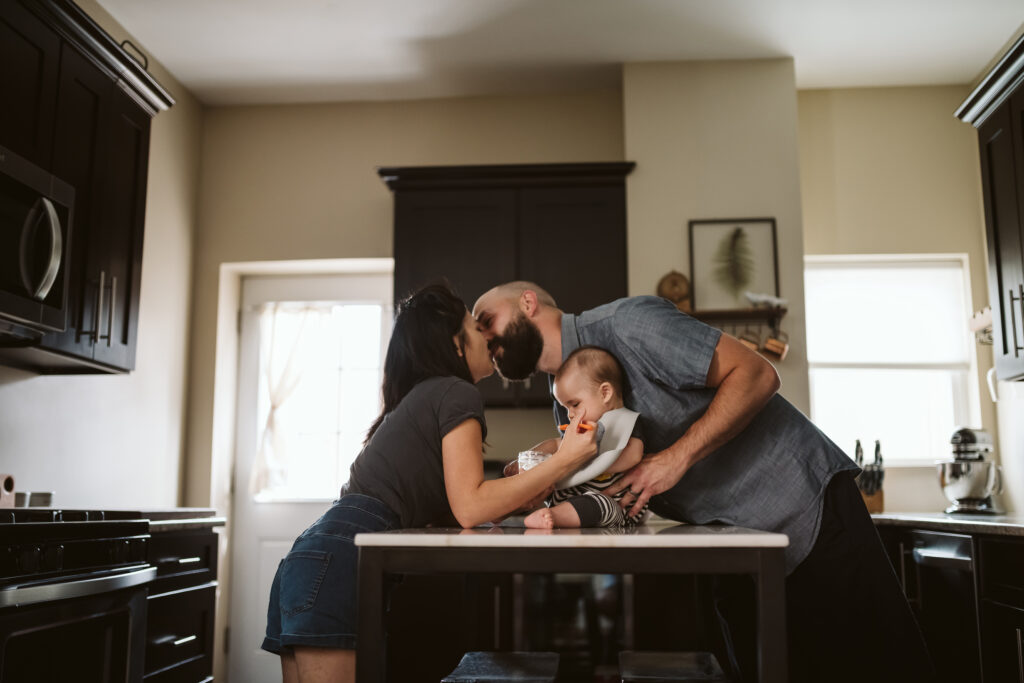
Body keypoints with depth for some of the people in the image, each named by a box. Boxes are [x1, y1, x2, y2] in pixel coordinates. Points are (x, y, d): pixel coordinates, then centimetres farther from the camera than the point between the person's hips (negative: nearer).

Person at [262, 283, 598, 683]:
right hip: (341, 563, -9)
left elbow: (444, 512, 21)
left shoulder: (420, 397, 26)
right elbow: (469, 508, -11)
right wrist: (562, 461, -8)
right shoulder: (457, 394, -2)